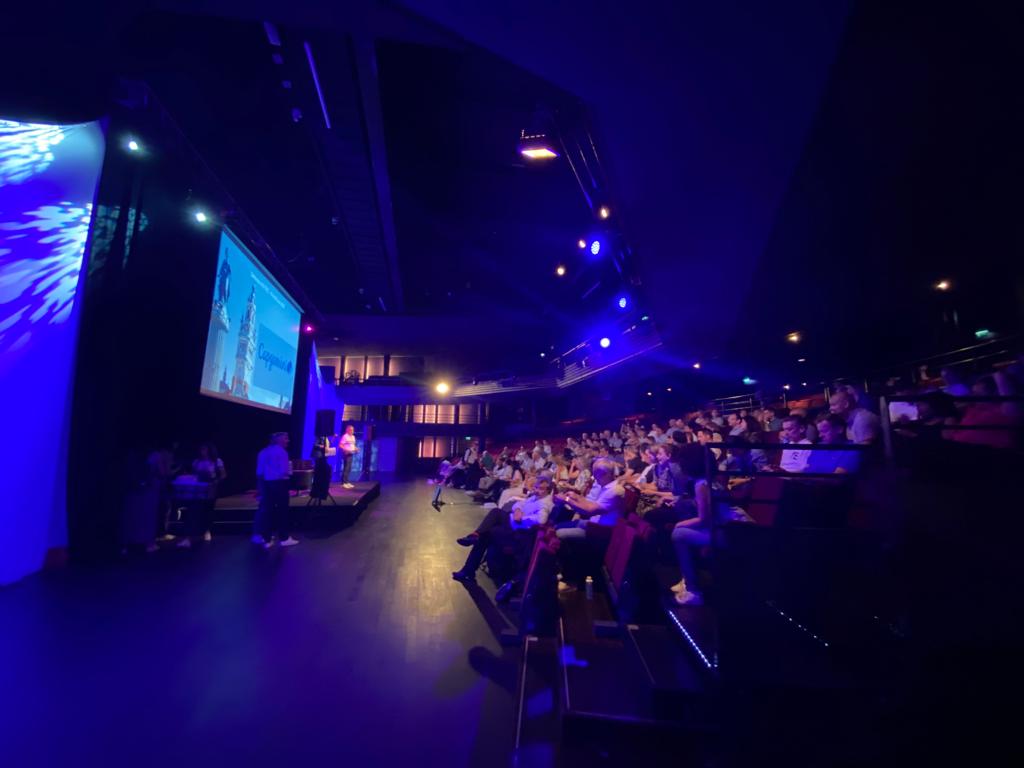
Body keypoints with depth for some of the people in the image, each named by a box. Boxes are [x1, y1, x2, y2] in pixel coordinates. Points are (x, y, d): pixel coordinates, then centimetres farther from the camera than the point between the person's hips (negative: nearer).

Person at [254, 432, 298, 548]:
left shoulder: (264, 452, 13)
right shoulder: (281, 452, -11)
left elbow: (259, 471, 13)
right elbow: (285, 470, -17)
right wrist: (289, 472, 3)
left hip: (266, 482, 7)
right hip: (280, 482, -7)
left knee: (267, 509, 10)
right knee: (282, 509, 2)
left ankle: (265, 539, 14)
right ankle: (284, 538, 9)